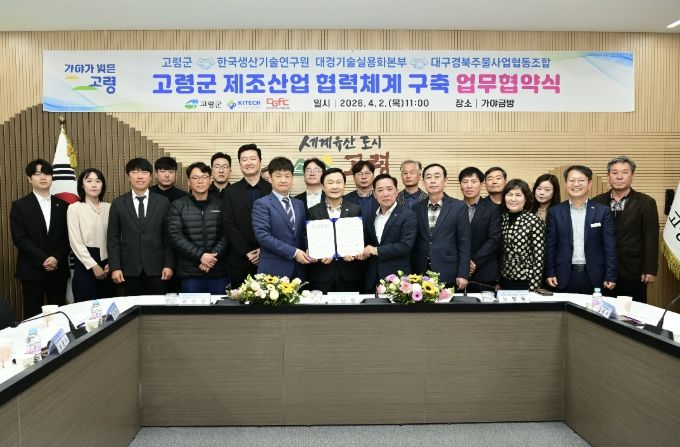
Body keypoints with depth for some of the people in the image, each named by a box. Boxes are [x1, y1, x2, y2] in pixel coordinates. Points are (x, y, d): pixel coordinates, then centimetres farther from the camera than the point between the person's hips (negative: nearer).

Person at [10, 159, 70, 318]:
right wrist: (43, 260, -14)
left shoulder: (62, 205, 10)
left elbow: (67, 237, 5)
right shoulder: (19, 206, 2)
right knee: (33, 315, 1)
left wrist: (56, 259, -11)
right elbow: (19, 238, -6)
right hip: (32, 269, -2)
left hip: (58, 269, 2)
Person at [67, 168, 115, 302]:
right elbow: (76, 242, -6)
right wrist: (93, 265, -11)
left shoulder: (109, 207, 7)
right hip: (85, 263, -3)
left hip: (106, 263, 3)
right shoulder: (74, 208, -3)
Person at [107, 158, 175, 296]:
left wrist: (169, 265, -3)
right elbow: (113, 238, 3)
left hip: (156, 268, 0)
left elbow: (168, 236, 3)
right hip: (129, 268, 0)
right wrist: (115, 267, -4)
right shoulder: (118, 203, 4)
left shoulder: (163, 202, 3)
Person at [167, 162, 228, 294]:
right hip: (190, 272, -1)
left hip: (218, 271, 1)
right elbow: (176, 236, -6)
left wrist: (213, 256, -13)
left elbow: (226, 235, 2)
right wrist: (200, 255, -15)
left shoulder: (220, 204, 7)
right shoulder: (178, 206, 4)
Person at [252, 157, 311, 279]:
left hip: (299, 270, 5)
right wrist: (293, 252, -16)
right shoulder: (261, 204, -3)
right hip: (273, 269, -5)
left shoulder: (299, 204, 15)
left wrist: (308, 250, -7)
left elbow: (303, 234, 15)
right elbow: (263, 235, -13)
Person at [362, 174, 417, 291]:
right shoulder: (371, 217, 13)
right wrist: (363, 253, -2)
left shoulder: (408, 216, -6)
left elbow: (405, 245, -16)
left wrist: (377, 250, -13)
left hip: (397, 278, -5)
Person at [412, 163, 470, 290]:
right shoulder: (416, 208, 6)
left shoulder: (459, 207, -2)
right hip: (420, 274, 2)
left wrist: (463, 274, -7)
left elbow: (464, 243, -3)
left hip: (448, 274, -2)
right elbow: (413, 242, 10)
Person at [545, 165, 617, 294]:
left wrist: (611, 276, -4)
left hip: (594, 277, 0)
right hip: (565, 277, 0)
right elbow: (550, 246, 4)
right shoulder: (555, 212, 4)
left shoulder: (603, 211, 3)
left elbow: (610, 246, 1)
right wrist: (550, 273, -1)